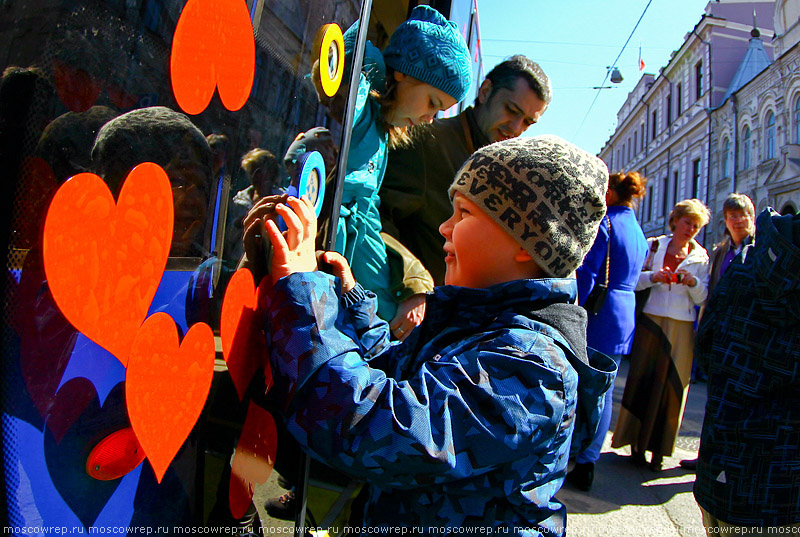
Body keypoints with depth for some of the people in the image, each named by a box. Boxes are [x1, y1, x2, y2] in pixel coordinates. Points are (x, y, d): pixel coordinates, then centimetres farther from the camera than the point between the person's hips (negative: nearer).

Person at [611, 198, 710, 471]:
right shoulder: (654, 246, 7)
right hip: (650, 321, -1)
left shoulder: (701, 257, 10)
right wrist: (652, 277, -16)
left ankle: (659, 448, 9)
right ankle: (636, 443, 11)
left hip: (681, 327, 1)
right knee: (642, 379, 0)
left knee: (672, 384, 0)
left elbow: (702, 298, 6)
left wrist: (693, 282, -13)